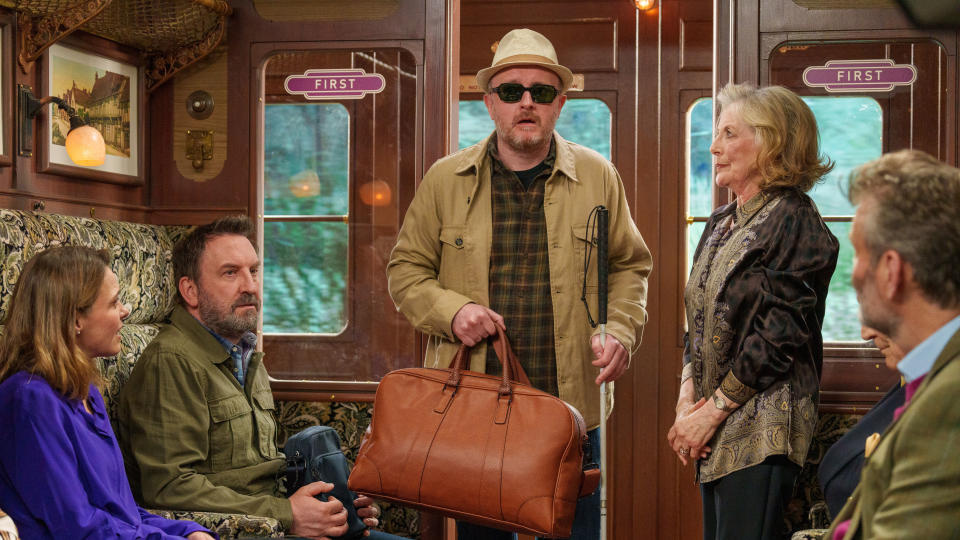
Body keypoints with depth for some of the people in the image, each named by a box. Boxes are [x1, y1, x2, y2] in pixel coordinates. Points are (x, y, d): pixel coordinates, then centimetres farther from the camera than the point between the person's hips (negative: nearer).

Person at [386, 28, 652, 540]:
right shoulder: (445, 180, 4)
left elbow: (628, 266, 14)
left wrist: (620, 330, -3)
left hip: (570, 407, 0)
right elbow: (405, 269, 10)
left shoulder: (598, 177, 5)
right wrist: (450, 310, -9)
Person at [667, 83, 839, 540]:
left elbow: (779, 336, -16)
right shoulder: (721, 223, 15)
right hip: (716, 432, 8)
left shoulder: (792, 219, -10)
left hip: (762, 430, -8)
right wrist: (688, 396, 0)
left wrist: (712, 410, -13)